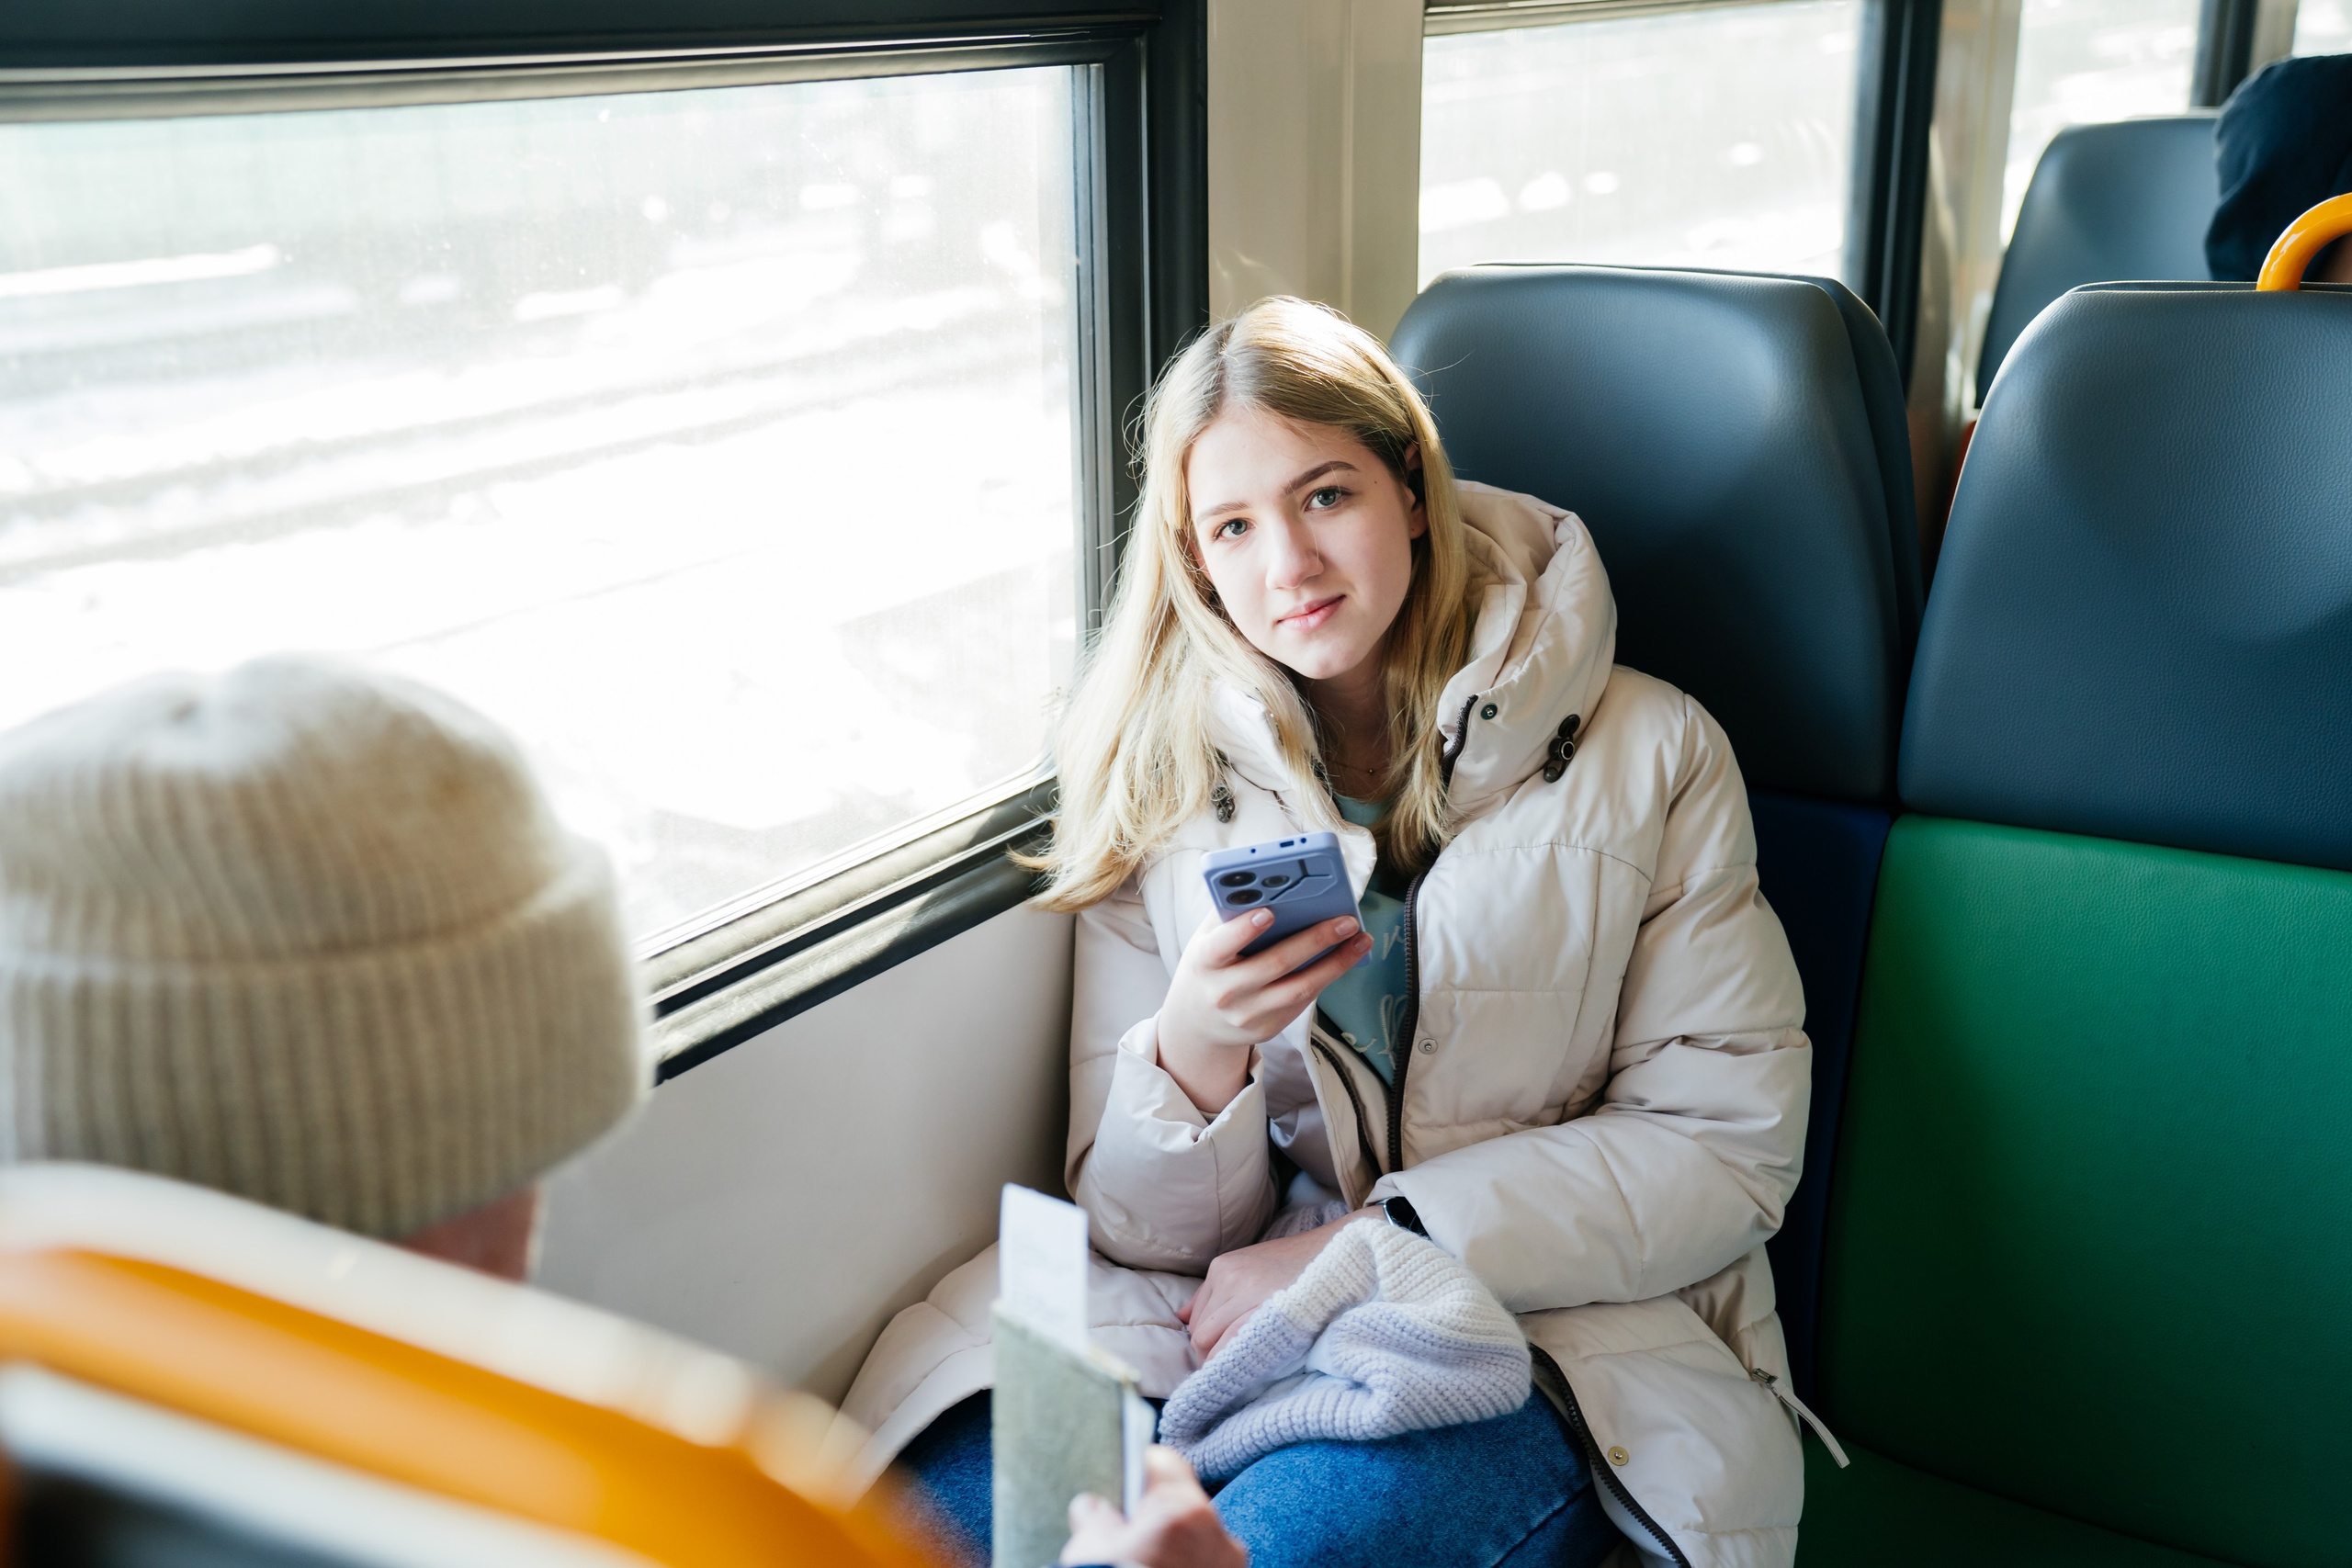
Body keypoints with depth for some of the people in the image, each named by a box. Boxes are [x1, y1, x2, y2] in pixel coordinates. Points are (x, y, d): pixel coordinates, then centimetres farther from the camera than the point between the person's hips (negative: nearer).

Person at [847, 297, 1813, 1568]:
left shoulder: (1647, 755, 2)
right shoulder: (1158, 791, 5)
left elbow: (1729, 1140, -2)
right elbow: (1147, 1236, 4)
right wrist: (1196, 1053, -20)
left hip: (1553, 1330, -1)